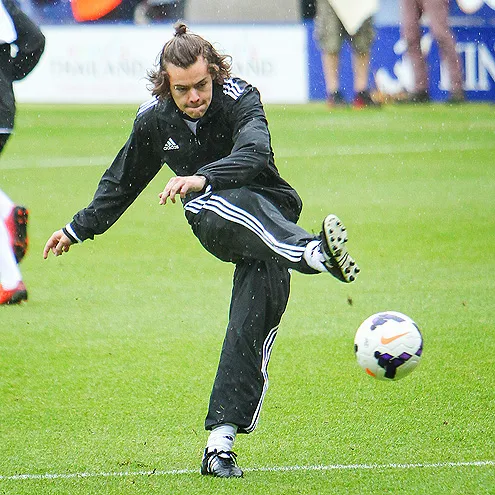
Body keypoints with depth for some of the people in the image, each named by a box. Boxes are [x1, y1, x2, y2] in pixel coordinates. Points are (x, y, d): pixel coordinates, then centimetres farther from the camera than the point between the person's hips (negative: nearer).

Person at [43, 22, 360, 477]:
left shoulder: (239, 98, -14)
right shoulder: (154, 120, -1)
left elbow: (254, 154, -34)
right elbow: (122, 182, 18)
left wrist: (201, 178, -51)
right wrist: (77, 230, 25)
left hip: (271, 215, -1)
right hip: (212, 218, 1)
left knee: (253, 324, -18)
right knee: (242, 205, -36)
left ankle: (219, 444, -15)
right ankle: (314, 253, -68)